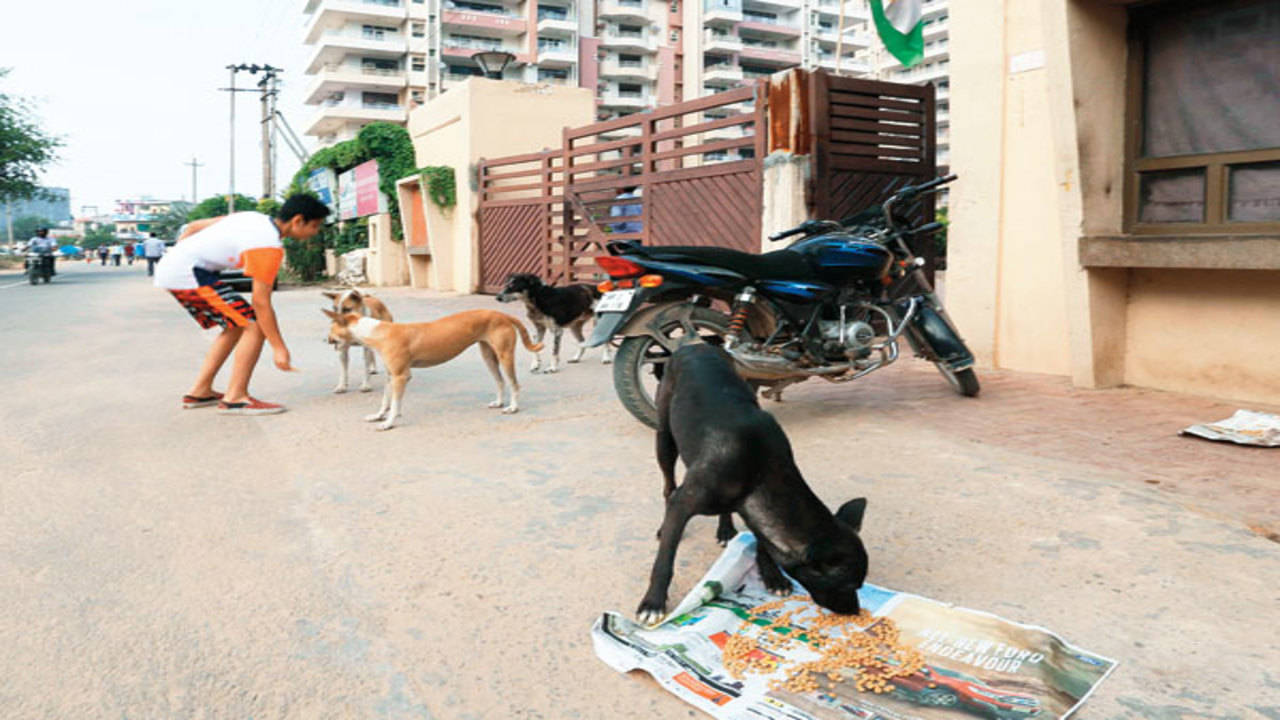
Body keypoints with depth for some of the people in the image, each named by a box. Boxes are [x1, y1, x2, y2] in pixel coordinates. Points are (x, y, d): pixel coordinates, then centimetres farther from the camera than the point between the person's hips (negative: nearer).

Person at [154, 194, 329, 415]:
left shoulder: (253, 218, 11)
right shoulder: (269, 247, -16)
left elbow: (193, 227, 19)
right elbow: (261, 303, -16)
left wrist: (173, 261, 29)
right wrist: (279, 348, -12)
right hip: (188, 275, -10)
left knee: (236, 326, 18)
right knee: (255, 326, -10)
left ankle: (199, 392, 23)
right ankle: (235, 399, -9)